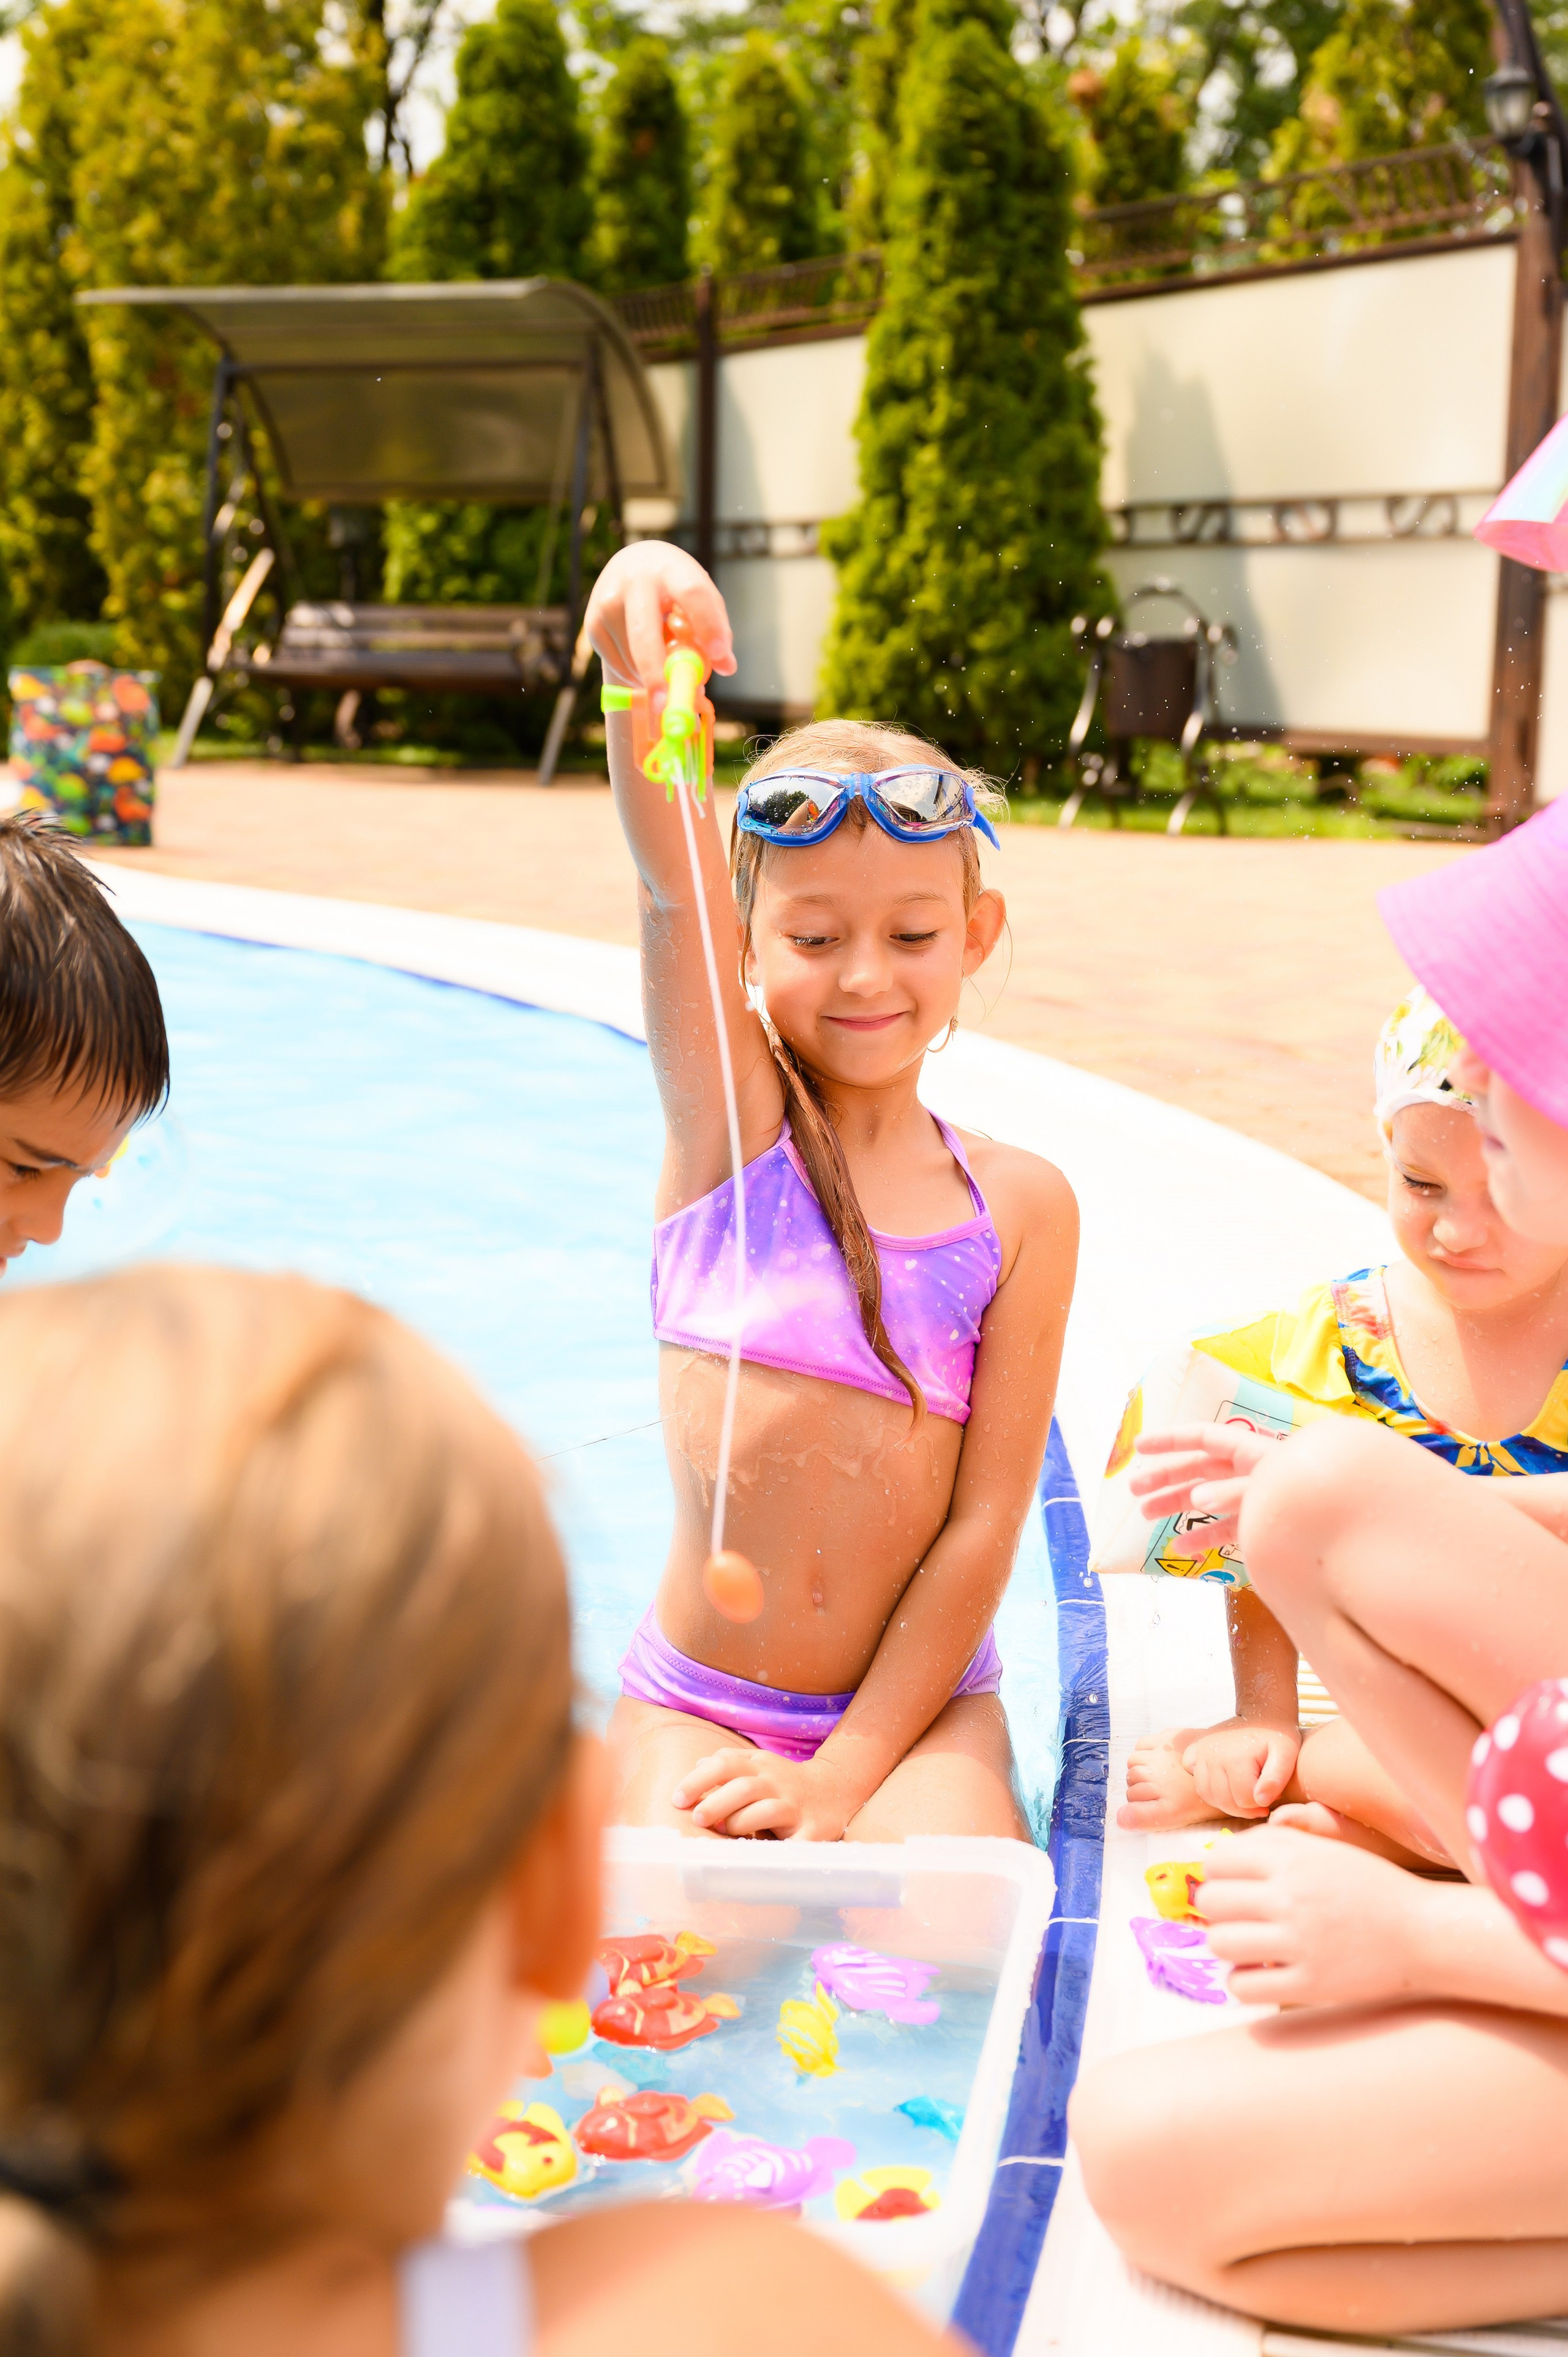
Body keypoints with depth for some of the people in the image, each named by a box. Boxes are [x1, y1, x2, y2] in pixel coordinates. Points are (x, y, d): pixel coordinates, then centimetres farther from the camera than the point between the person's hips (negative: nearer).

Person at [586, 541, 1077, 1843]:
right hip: (698, 1698, 0)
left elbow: (986, 1520, -5)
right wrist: (640, 667, -40)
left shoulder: (1020, 1205, -2)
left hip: (922, 1701, 1)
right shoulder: (728, 1117, -2)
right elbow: (673, 879, -21)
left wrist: (845, 1772, -11)